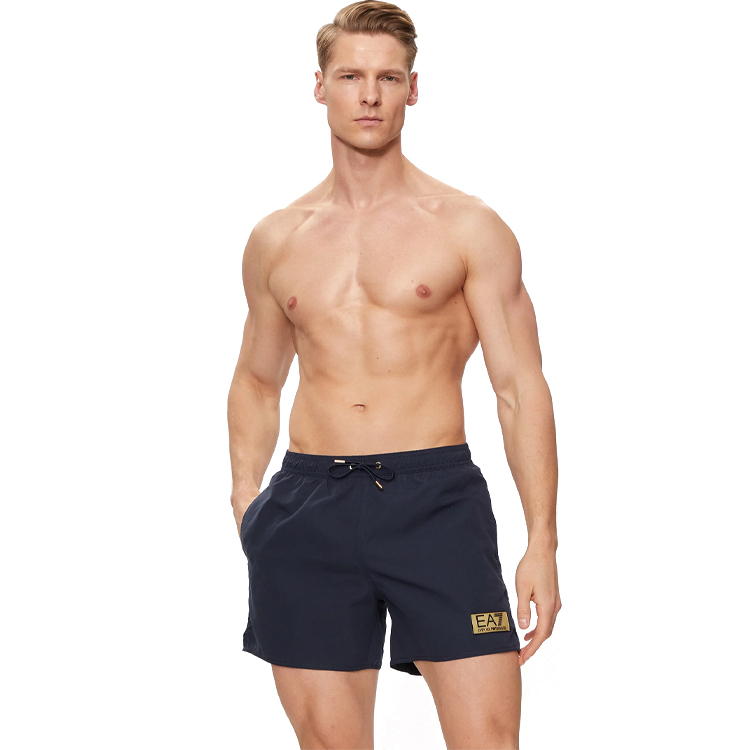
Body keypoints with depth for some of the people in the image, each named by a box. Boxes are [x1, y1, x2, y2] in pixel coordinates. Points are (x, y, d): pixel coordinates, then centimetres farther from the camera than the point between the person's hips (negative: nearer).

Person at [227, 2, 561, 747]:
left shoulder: (468, 227, 3)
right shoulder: (276, 239, 12)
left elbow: (521, 387, 1)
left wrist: (542, 541, -5)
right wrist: (245, 501, 10)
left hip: (436, 498, -2)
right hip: (309, 511, 3)